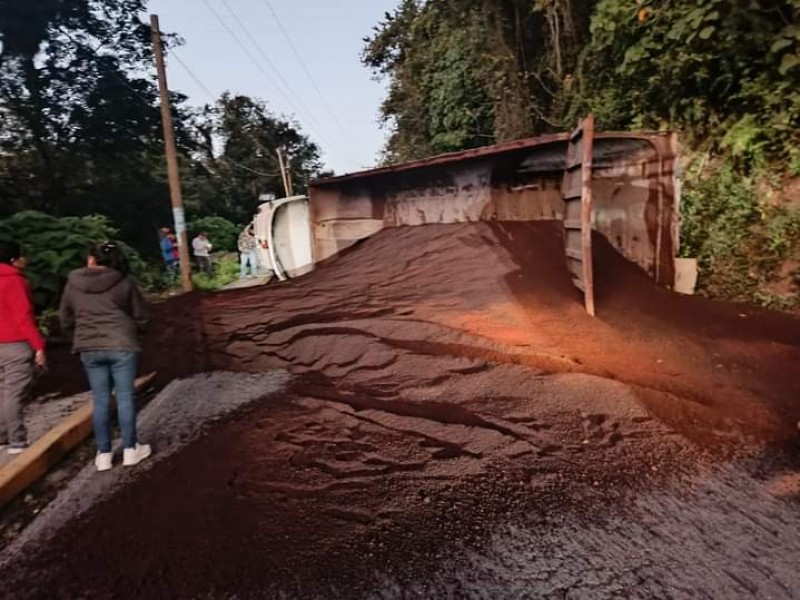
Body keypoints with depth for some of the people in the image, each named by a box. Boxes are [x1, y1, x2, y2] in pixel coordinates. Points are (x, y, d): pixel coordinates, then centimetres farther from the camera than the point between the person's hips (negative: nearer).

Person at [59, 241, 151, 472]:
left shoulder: (73, 284, 3)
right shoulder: (124, 283, -3)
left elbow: (66, 319, 12)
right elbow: (141, 317, 2)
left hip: (89, 349, 3)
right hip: (122, 345, -2)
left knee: (100, 399, 10)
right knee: (125, 396, 5)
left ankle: (104, 454, 17)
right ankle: (130, 449, 13)